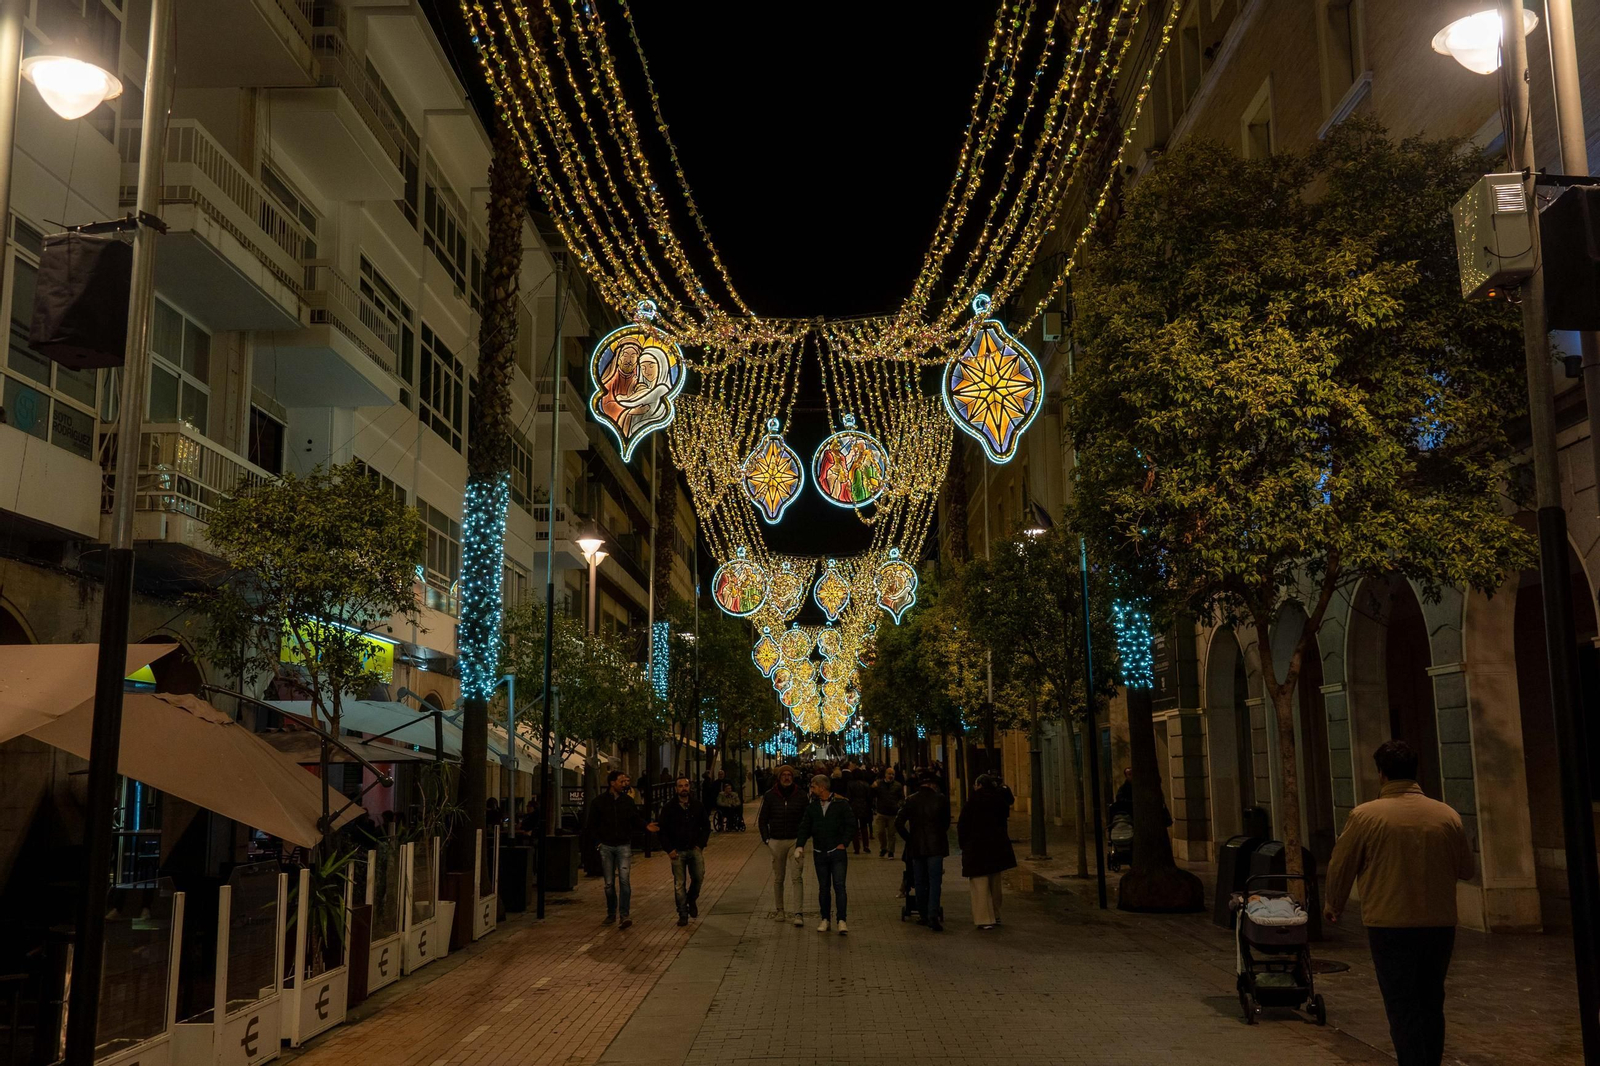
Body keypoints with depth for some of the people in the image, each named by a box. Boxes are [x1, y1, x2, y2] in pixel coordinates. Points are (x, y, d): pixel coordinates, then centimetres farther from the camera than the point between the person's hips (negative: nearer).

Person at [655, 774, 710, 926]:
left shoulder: (697, 805, 5)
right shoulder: (669, 807, -1)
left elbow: (706, 827, 12)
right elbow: (662, 830, 2)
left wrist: (701, 844, 0)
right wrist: (669, 849, -6)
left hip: (695, 849, 1)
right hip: (677, 851, -1)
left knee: (699, 877, -10)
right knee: (679, 884, 0)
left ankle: (692, 900, 19)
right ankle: (683, 914, 9)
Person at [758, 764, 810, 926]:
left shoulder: (801, 795, 1)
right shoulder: (770, 796, 2)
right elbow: (762, 820, 8)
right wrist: (766, 839, -1)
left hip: (796, 840, -1)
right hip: (777, 841, 1)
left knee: (797, 877, -9)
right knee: (778, 878, 9)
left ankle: (798, 913, -12)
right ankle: (778, 910, 21)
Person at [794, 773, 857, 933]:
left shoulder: (841, 804, -4)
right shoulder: (812, 807, 8)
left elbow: (851, 825, -2)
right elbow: (805, 828, 7)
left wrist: (844, 843, -8)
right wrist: (800, 845, -7)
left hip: (838, 852, -4)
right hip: (820, 853, 4)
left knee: (839, 886, -8)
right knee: (823, 887, 10)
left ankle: (841, 920, -7)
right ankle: (825, 919, 18)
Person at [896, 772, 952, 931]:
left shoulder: (911, 800, 0)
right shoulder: (941, 799, -3)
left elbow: (898, 823, -5)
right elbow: (946, 822, 7)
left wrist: (908, 839, 6)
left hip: (916, 846, 2)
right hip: (935, 846, -2)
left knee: (920, 882, 13)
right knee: (934, 882, -3)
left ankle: (923, 915, 20)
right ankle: (933, 917, -15)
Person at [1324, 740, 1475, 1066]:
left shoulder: (1365, 815, -9)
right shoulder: (1448, 815, -1)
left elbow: (1340, 868, -1)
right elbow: (1467, 869, 11)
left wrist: (1334, 905, 18)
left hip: (1390, 927, -4)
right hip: (1440, 925, 4)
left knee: (1402, 1008, 3)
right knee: (1431, 1006, 18)